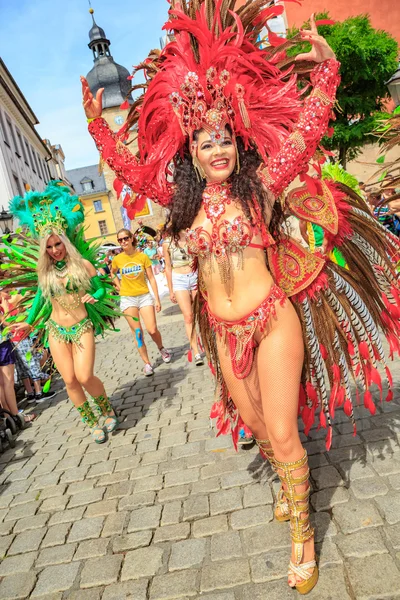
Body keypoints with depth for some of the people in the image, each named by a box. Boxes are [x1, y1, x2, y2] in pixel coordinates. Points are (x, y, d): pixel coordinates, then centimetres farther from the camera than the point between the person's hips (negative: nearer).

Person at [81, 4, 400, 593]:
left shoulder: (261, 183, -5)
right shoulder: (184, 194, 5)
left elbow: (307, 129, -5)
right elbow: (133, 169, 14)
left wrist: (325, 68, -13)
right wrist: (97, 124, 12)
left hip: (273, 321, -4)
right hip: (224, 331, 4)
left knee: (282, 432, 1)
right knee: (253, 422, 18)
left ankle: (302, 531, 25)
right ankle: (292, 481, 49)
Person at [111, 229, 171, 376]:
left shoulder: (142, 256, -5)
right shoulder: (117, 259, -2)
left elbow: (151, 278, -2)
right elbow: (112, 273, 21)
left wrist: (157, 299, -5)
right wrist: (119, 286, 7)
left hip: (145, 296, -1)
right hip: (128, 299, 1)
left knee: (152, 330, -8)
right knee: (137, 333, 1)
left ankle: (161, 349, 24)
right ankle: (147, 363, 12)